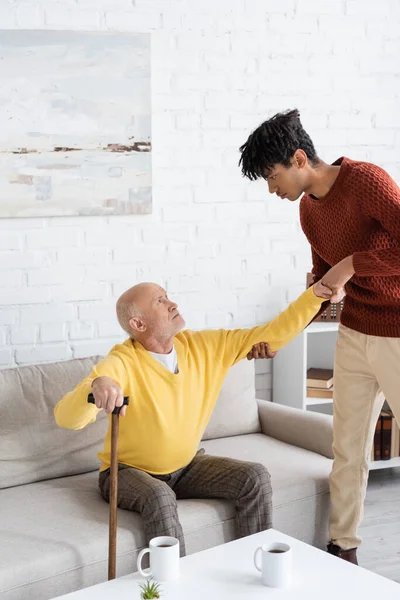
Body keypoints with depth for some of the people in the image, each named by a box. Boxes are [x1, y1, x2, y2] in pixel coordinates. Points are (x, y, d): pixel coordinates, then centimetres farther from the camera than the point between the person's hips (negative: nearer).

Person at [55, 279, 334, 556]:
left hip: (186, 466, 5)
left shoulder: (205, 346, -9)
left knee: (256, 477, -12)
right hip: (129, 471, -5)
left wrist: (315, 295, -19)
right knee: (160, 498, -36)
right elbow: (65, 417, -36)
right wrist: (95, 386, -58)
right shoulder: (122, 364, -25)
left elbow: (272, 335, -7)